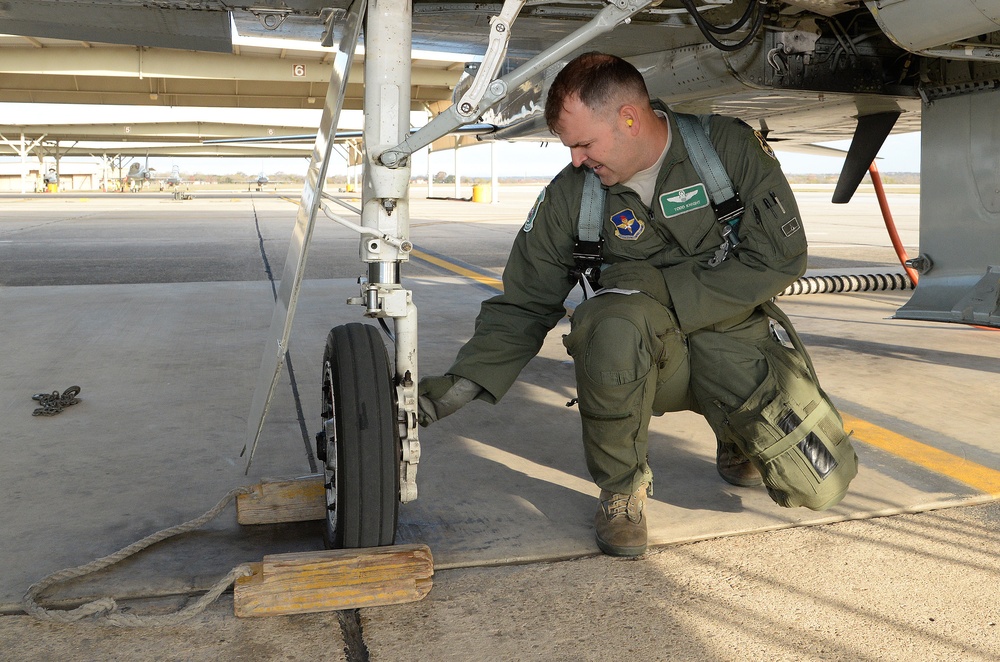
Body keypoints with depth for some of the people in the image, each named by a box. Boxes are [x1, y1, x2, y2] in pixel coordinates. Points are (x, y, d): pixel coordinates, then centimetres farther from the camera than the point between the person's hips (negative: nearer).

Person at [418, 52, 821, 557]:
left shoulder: (730, 147, -10)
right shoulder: (569, 195, -6)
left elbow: (781, 257, -14)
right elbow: (523, 304, -3)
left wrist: (659, 287, -19)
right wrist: (459, 385, -17)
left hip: (732, 349, 1)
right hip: (642, 362, 0)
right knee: (615, 318, -36)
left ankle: (739, 447, 20)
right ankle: (621, 487, -11)